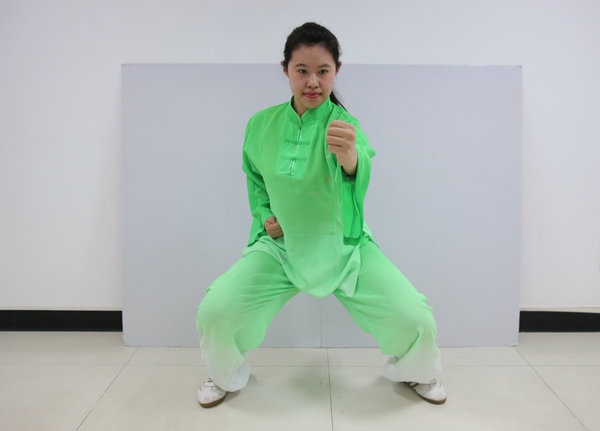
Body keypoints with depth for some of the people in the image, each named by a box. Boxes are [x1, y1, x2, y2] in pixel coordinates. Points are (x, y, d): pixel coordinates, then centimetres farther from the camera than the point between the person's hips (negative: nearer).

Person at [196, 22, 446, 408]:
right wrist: (264, 216, -4)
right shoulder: (262, 125, -6)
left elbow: (360, 169, -41)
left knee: (415, 318, -14)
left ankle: (416, 371, 26)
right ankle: (226, 375, 22)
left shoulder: (343, 124, -17)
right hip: (280, 244, 2)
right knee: (215, 310, -15)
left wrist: (349, 155, -64)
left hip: (344, 245, -1)